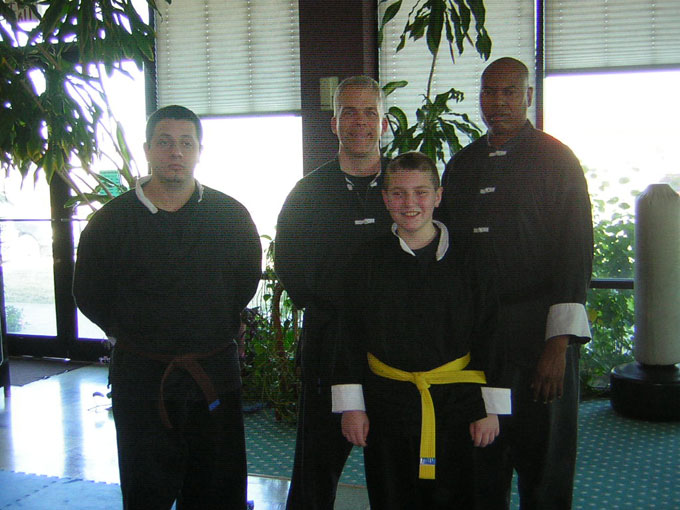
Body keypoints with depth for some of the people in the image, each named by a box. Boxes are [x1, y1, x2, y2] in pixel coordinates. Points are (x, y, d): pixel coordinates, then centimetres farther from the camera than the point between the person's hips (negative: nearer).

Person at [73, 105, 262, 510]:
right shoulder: (110, 221, -1)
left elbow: (247, 281, 14)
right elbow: (89, 295, 7)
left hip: (214, 371, 1)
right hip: (139, 374, -1)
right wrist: (131, 333, 7)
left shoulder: (231, 216, 2)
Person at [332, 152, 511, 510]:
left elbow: (489, 338, 0)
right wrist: (350, 405, -1)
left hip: (455, 404, 0)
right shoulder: (366, 262, 0)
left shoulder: (466, 262, -2)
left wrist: (490, 409, -2)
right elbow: (349, 339, 2)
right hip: (386, 405, 1)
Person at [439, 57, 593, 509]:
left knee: (543, 463, 4)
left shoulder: (556, 159, -2)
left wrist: (559, 344, -15)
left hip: (538, 334, -4)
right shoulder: (461, 165, 13)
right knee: (480, 460, 12)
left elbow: (576, 254, -8)